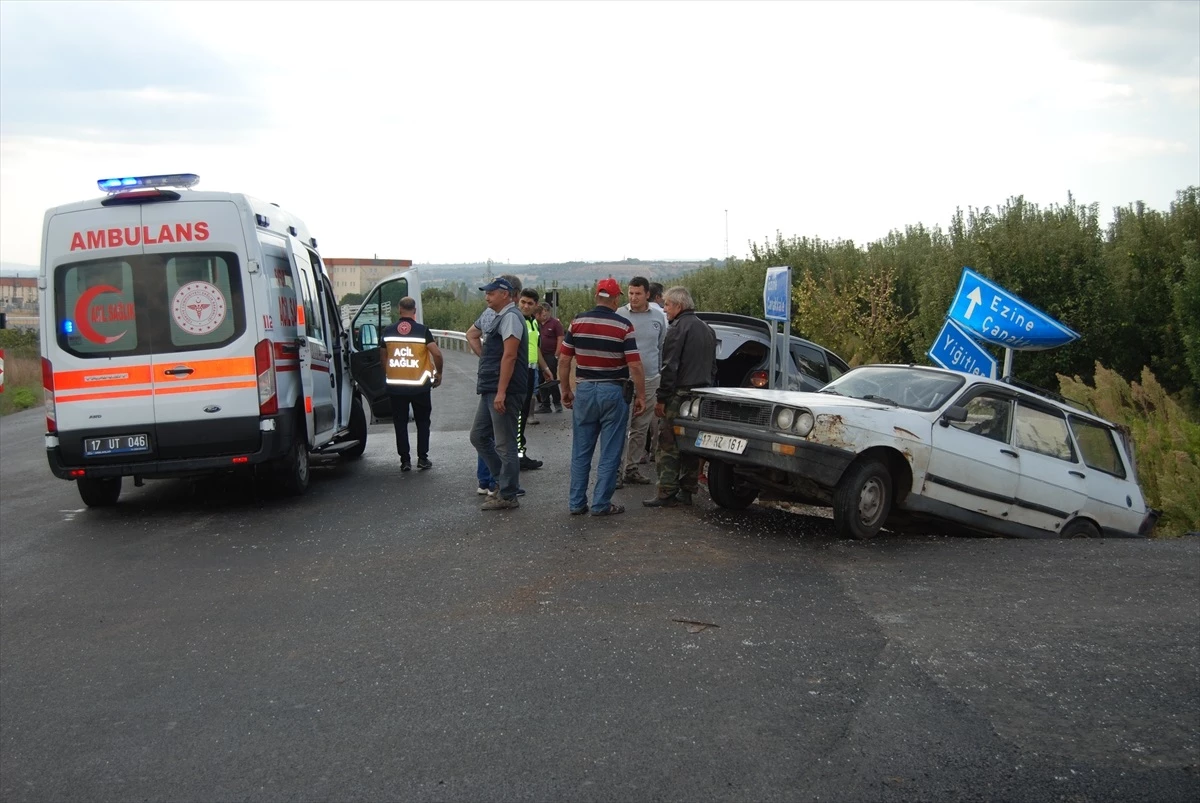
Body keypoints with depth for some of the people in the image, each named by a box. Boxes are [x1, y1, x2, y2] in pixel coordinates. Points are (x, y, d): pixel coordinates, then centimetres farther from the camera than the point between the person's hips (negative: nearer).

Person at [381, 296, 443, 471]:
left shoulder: (388, 331, 2)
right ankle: (422, 458, 9)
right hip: (419, 385, -1)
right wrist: (438, 373, 2)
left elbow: (383, 357, 10)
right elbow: (437, 353, -14)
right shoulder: (422, 330, -6)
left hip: (395, 386, 1)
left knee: (400, 423, 9)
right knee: (422, 422, 12)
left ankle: (405, 460, 7)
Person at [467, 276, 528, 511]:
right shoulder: (493, 317, 17)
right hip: (489, 390, 10)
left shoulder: (510, 317, -12)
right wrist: (484, 356, 20)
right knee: (478, 436, 16)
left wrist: (501, 392, -24)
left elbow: (509, 356, -20)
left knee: (504, 444, -4)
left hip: (504, 391, -10)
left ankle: (508, 496, 3)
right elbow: (471, 334, 36)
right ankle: (503, 480, 24)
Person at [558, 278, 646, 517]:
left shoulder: (578, 321, 1)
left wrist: (566, 390, 12)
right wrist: (640, 396, -2)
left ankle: (577, 503, 14)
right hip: (613, 392, -3)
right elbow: (634, 366, -11)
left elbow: (564, 360, 2)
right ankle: (601, 504, 7)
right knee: (610, 453, 5)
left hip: (584, 390, 3)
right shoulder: (623, 326, -8)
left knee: (581, 451, 11)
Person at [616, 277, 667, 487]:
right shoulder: (619, 316, -2)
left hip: (650, 381, 4)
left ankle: (631, 468, 19)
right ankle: (617, 470, -3)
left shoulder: (658, 317, 8)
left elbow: (663, 349, 16)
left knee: (641, 429, 10)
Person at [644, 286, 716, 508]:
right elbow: (713, 367, 23)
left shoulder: (677, 328, -11)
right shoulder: (707, 329, 17)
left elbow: (670, 367, -16)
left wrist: (662, 398, -14)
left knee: (668, 446, -6)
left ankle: (667, 494, -8)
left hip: (679, 396, -9)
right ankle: (687, 492, 16)